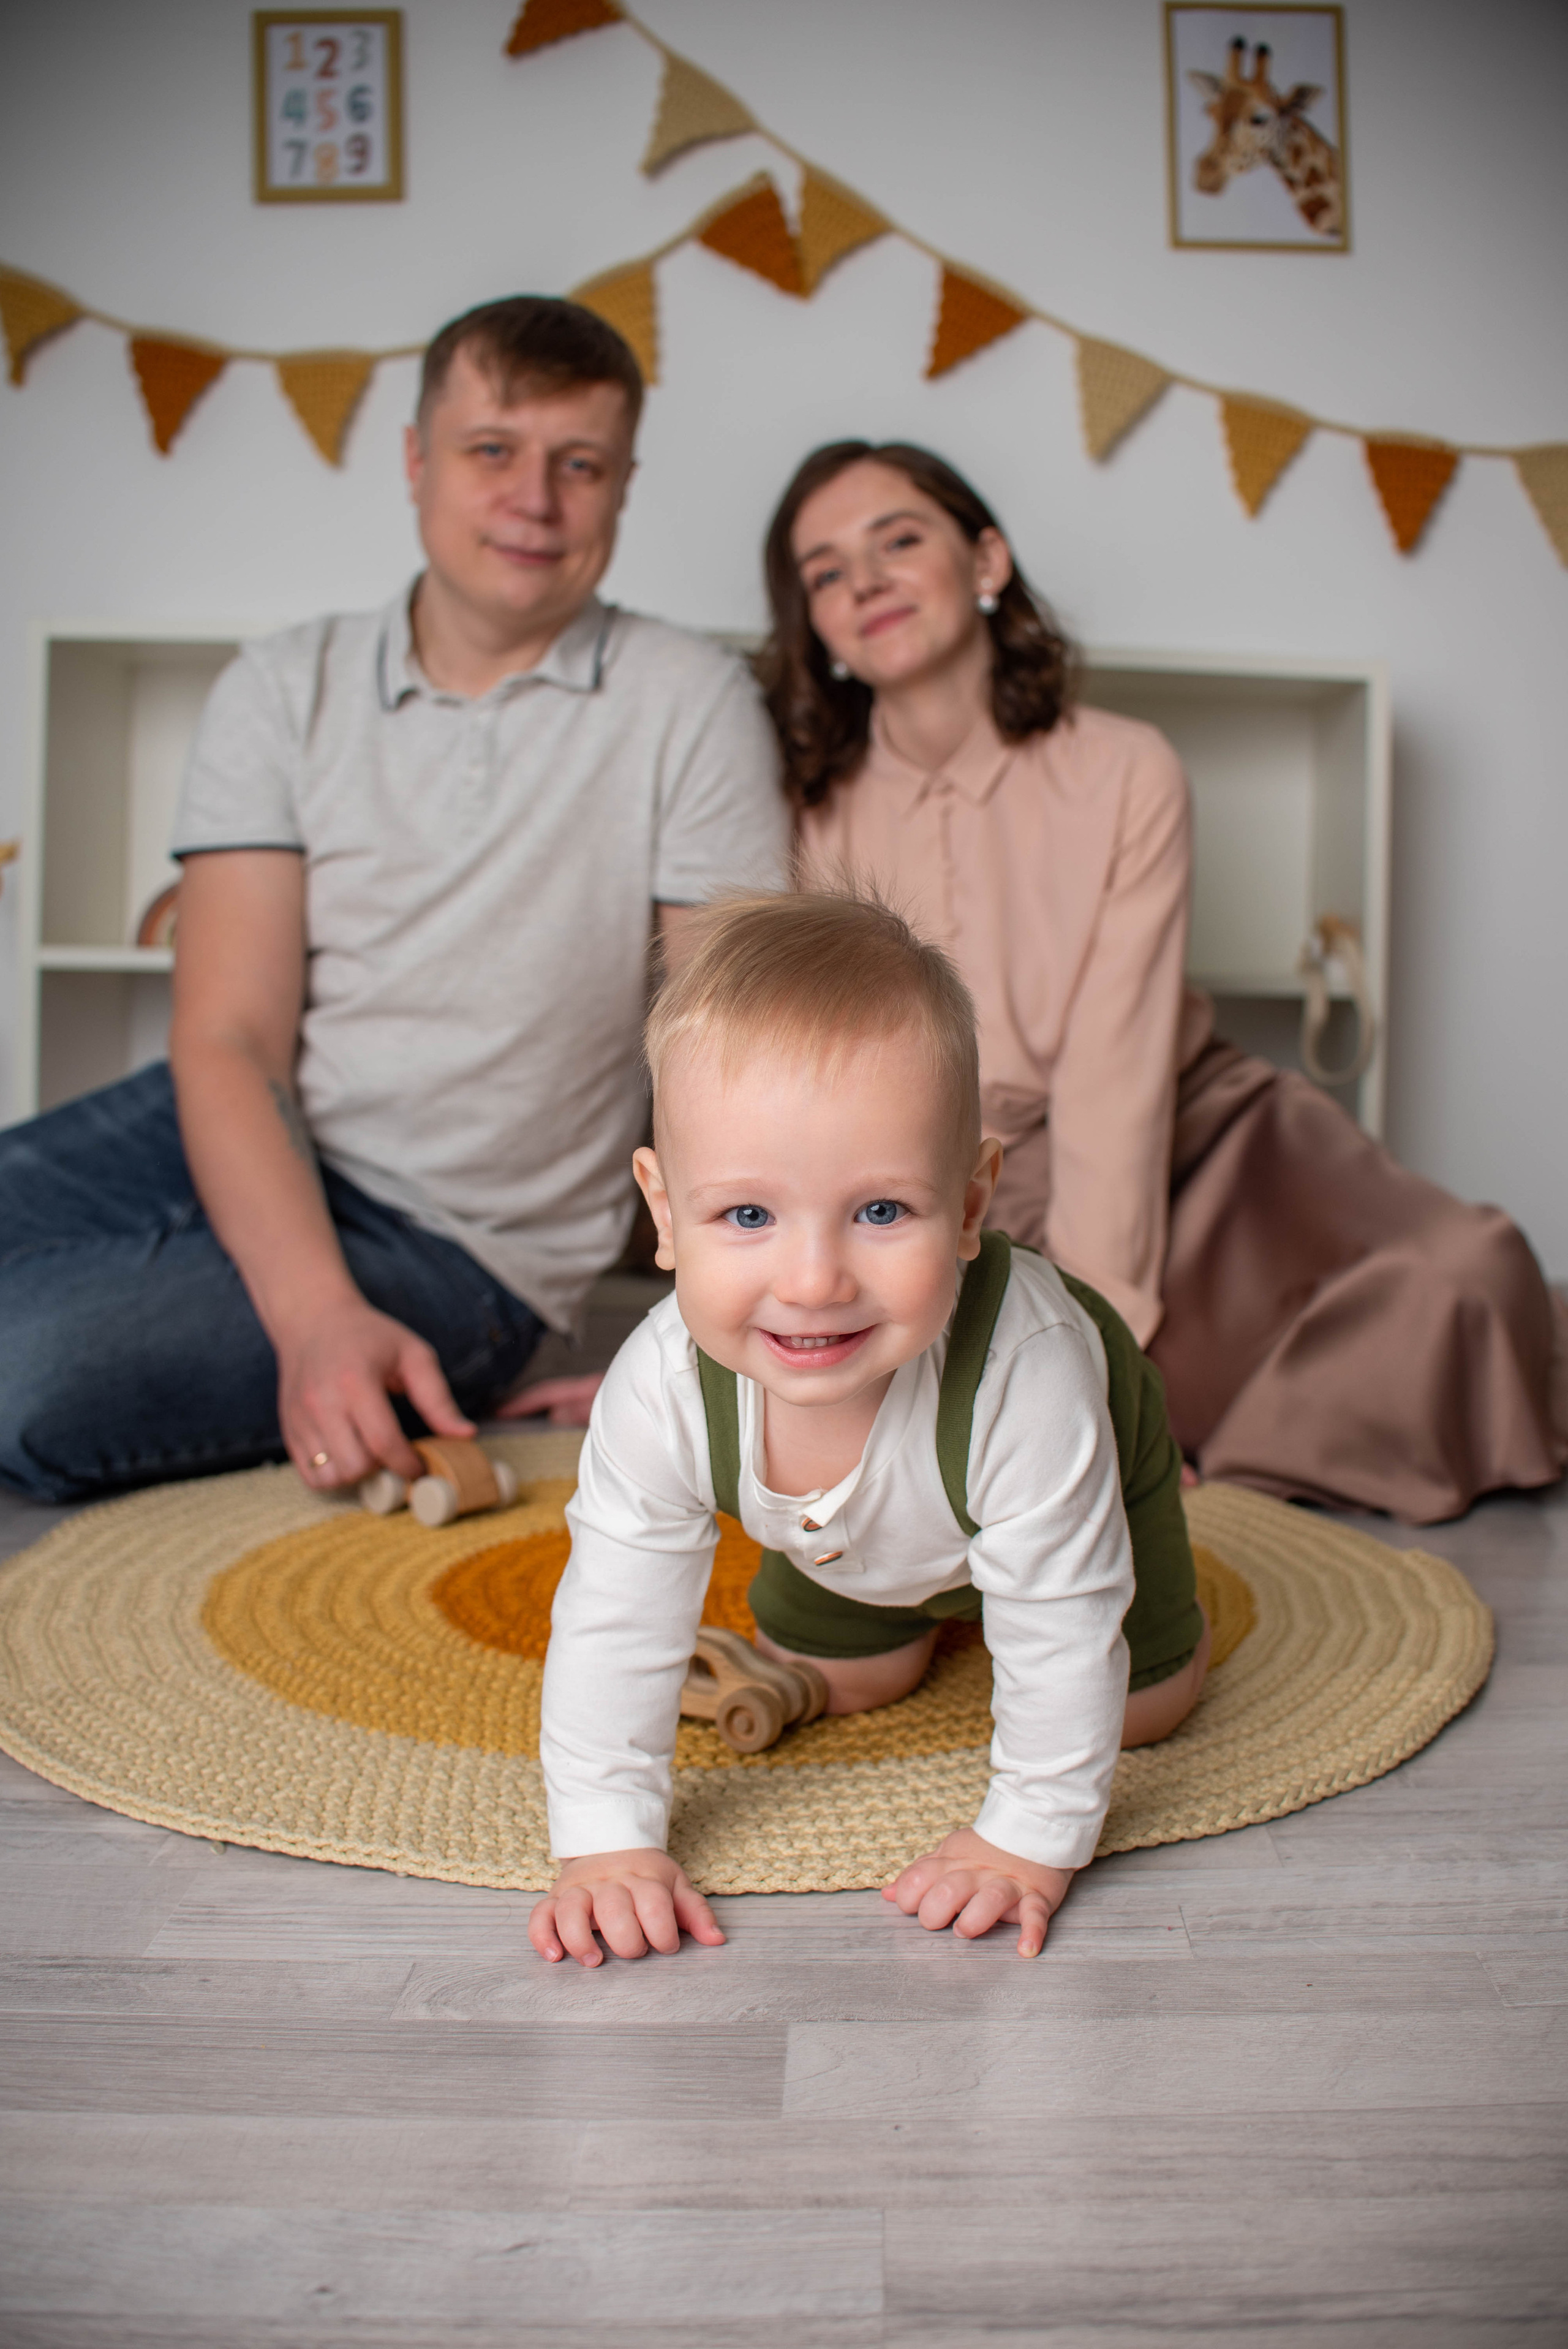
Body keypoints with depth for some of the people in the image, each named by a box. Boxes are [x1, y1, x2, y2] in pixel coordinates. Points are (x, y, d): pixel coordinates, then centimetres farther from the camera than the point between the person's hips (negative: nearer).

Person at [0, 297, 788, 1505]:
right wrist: (317, 1316, -25)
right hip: (233, 1145, 4)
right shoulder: (285, 690, 1)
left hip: (454, 1241, -3)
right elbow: (227, 1041, -8)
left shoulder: (691, 704, -6)